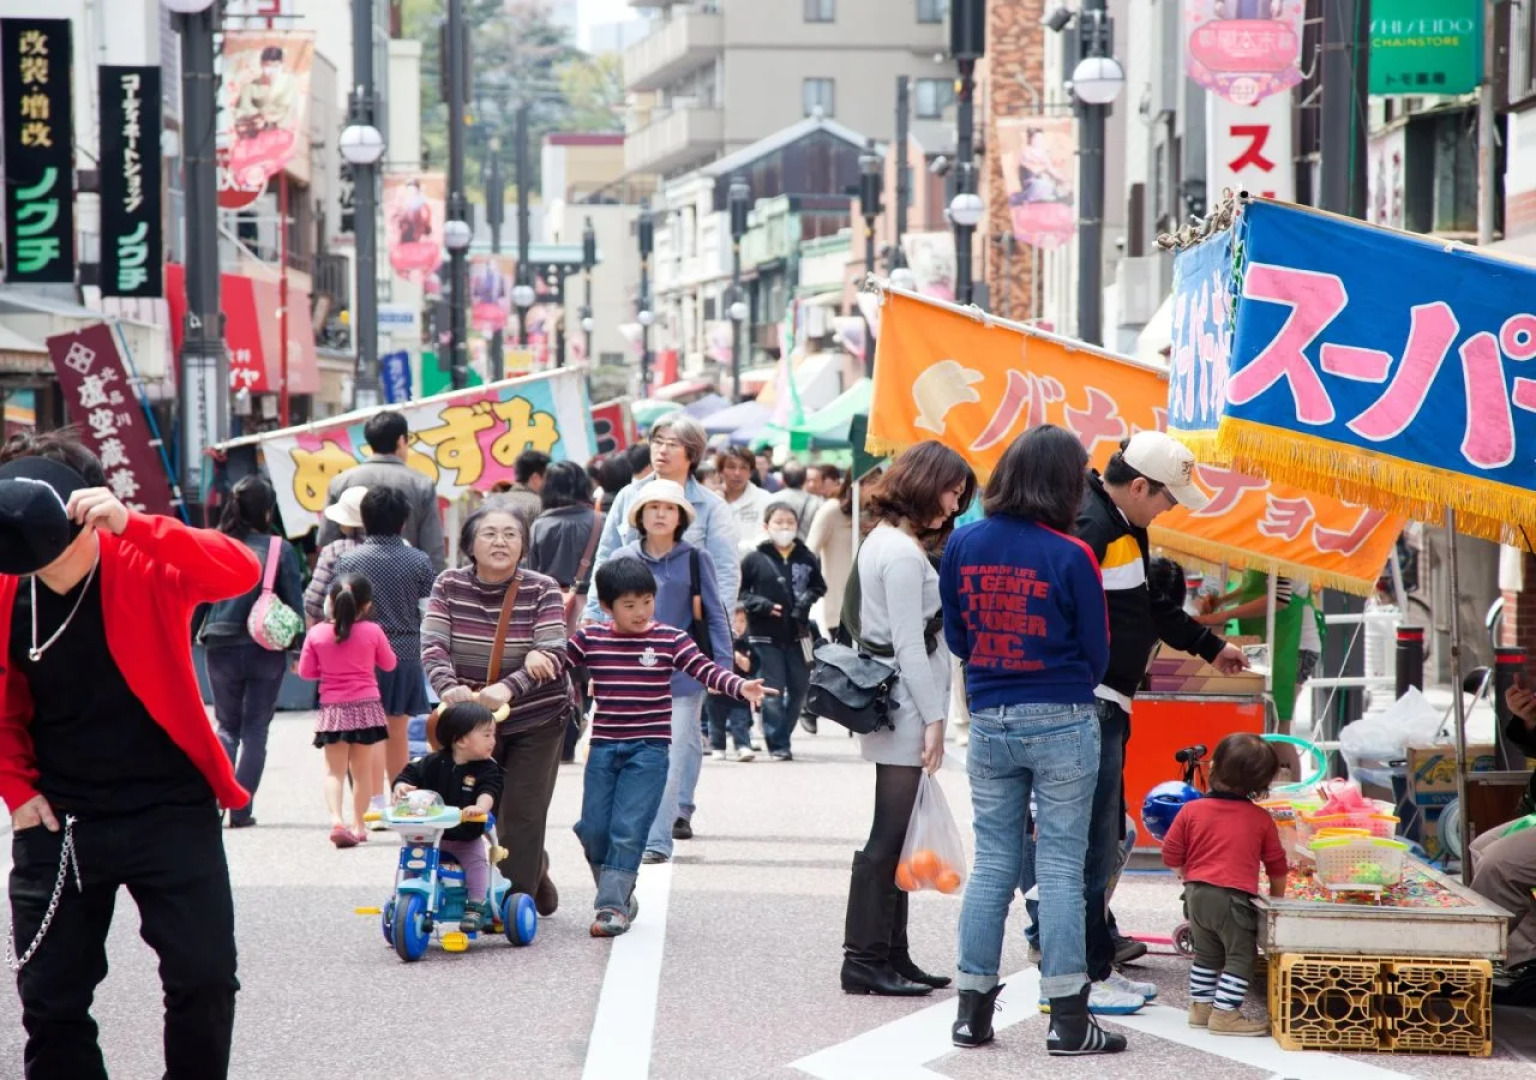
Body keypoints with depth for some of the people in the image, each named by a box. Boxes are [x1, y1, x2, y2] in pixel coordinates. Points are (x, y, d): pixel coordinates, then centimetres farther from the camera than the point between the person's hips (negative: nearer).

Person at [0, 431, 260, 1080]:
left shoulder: (144, 568, -13)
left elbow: (241, 572, -32)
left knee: (204, 978, -5)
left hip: (171, 812, -3)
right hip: (56, 821, 3)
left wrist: (132, 525, -41)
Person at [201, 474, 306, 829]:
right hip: (266, 649, -1)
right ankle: (240, 809, 3)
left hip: (221, 649, 1)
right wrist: (299, 649, 4)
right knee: (255, 729, 8)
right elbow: (295, 601, -4)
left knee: (226, 725, 17)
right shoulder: (279, 550, -7)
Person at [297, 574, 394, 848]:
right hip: (366, 707, 0)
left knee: (334, 769, 4)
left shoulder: (316, 633, -4)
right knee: (362, 769, 10)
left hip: (332, 710, 0)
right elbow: (389, 664, 8)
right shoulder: (372, 632, -7)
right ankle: (358, 824, 13)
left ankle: (336, 819, -16)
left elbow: (305, 672, 1)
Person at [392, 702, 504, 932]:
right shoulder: (434, 763, -5)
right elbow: (410, 774, -1)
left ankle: (476, 907, -15)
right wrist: (401, 786, -24)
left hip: (467, 838, -1)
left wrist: (481, 807, -46)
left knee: (477, 861, -23)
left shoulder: (487, 769, -8)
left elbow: (489, 791, -24)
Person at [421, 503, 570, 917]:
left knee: (521, 815, -7)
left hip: (536, 720, -3)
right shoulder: (448, 586, -5)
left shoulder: (542, 590, -13)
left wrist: (505, 689, -41)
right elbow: (432, 645, -15)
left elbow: (551, 654, -23)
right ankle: (536, 871, 31)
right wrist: (449, 687, -37)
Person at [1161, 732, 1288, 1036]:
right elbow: (1276, 865, 8)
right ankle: (1224, 1013, -1)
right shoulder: (1261, 819, 0)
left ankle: (1200, 1006, 27)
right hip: (1235, 897, -4)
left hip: (1197, 894, 4)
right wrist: (1277, 898, 23)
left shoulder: (1191, 811, 1)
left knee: (1206, 954, 21)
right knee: (1240, 956, 4)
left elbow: (1171, 856, 4)